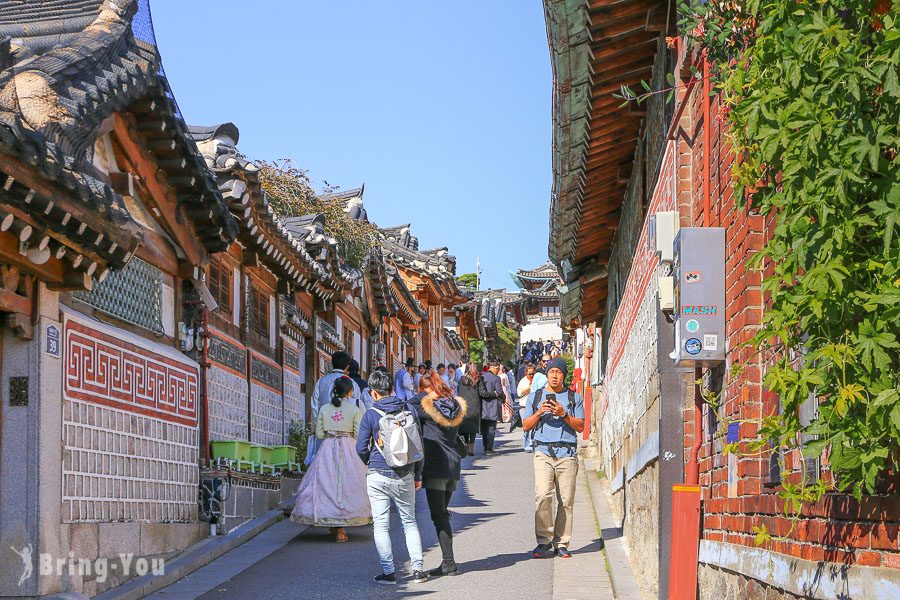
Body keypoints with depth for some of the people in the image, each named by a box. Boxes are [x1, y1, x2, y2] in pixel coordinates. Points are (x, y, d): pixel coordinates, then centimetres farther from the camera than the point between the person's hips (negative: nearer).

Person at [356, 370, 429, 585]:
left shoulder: (370, 415, -6)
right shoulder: (409, 410, 2)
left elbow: (361, 448, -3)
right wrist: (417, 475, 15)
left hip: (378, 476, -3)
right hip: (404, 476, 3)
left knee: (381, 525, 4)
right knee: (409, 522, 13)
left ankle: (388, 572, 2)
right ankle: (418, 569, 8)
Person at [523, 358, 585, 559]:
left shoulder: (574, 398, 13)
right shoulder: (535, 396, 16)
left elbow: (580, 427, 7)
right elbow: (526, 426, 13)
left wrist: (564, 414, -8)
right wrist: (539, 413, -4)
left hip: (567, 454, 0)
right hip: (543, 453, 0)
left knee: (566, 500, -3)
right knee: (543, 496, -16)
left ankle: (562, 543, 5)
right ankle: (544, 541, -9)